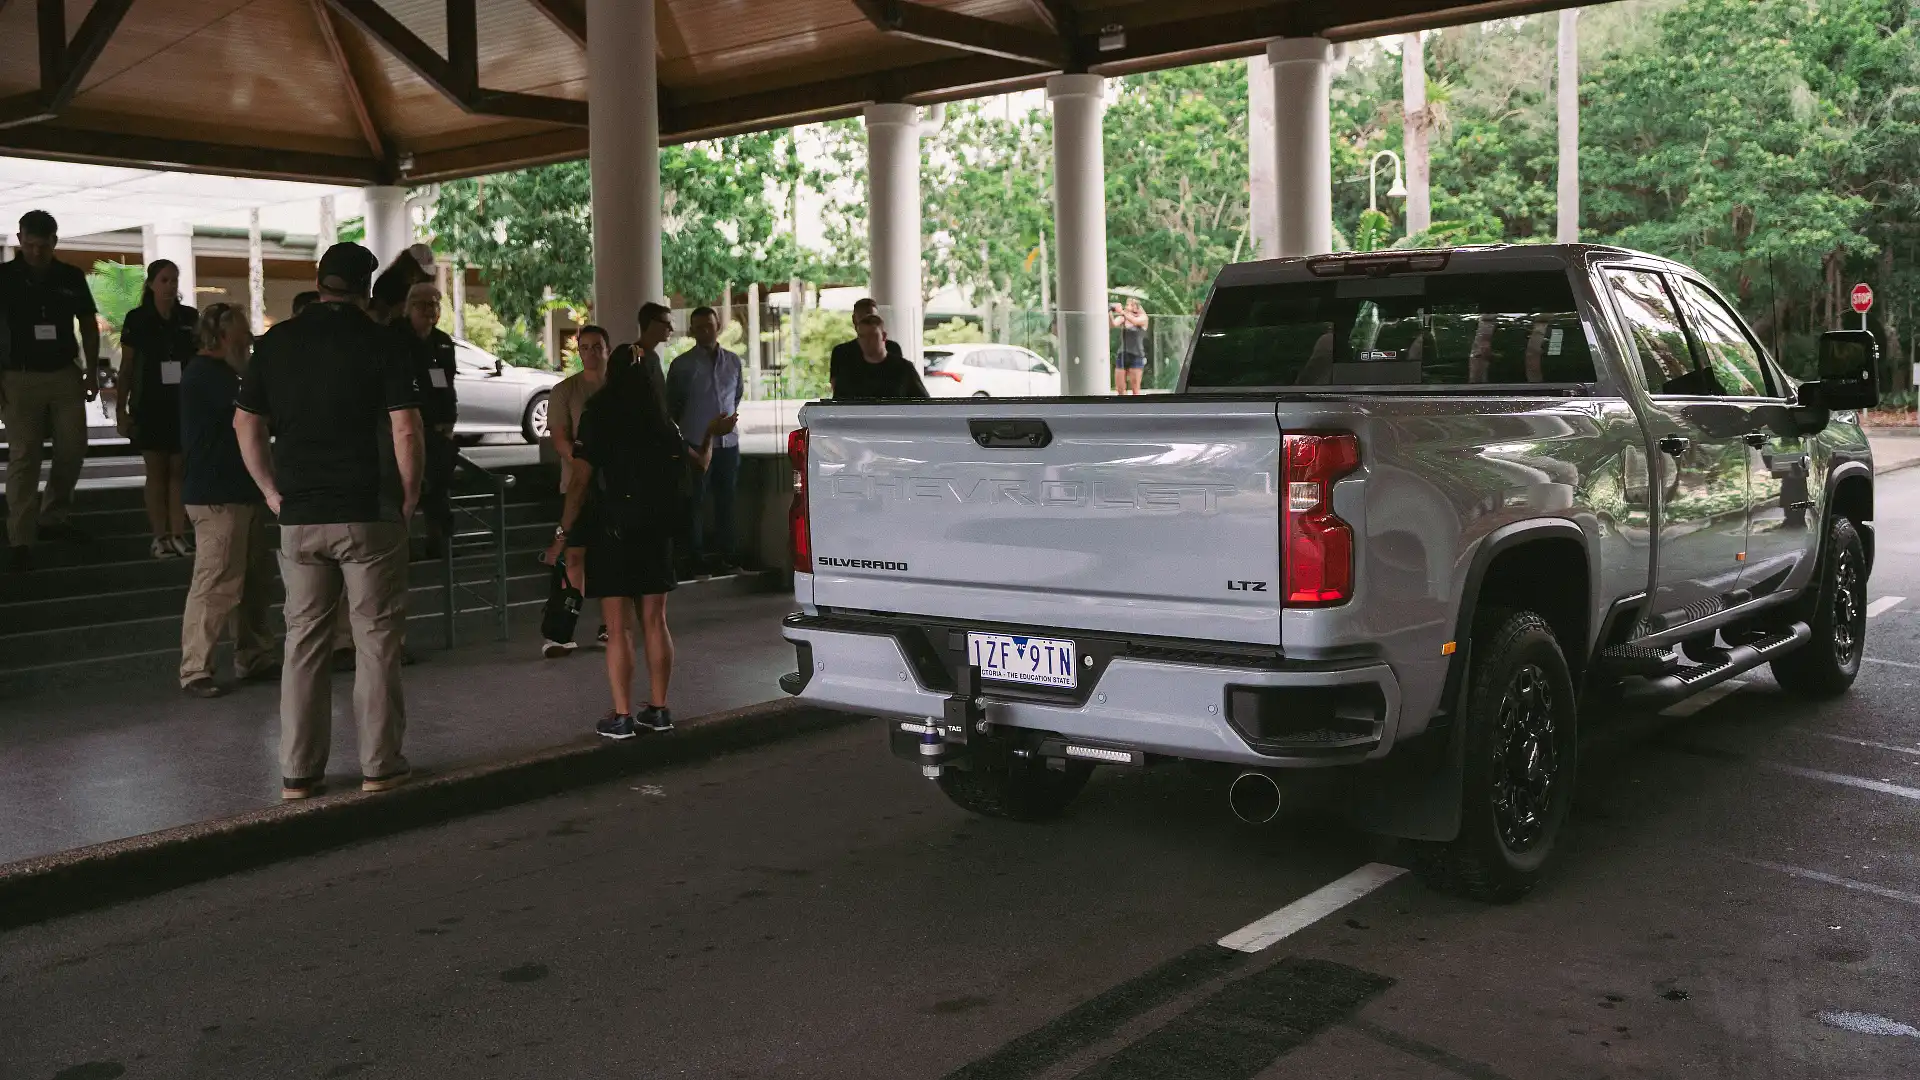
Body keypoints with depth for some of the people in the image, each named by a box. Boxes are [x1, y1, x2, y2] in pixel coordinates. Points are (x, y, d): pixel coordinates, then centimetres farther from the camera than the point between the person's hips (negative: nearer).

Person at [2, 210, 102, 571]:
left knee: (73, 449, 6)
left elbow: (88, 325, 12)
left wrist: (92, 372, 6)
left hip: (65, 375, 3)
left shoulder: (71, 277, 4)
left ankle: (52, 517, 25)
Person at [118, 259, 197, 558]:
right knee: (156, 470, 1)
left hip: (183, 406, 2)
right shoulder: (137, 319, -1)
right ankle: (159, 537, 4)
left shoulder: (190, 317, 5)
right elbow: (126, 369, 2)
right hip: (150, 407, -2)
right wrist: (121, 410, -2)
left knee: (179, 469, 1)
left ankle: (178, 535, 4)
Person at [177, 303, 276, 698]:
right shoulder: (205, 374, -13)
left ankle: (254, 658, 21)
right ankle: (195, 671, -3)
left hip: (242, 491, 11)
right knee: (216, 585, -9)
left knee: (256, 580, 13)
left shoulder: (219, 372, 20)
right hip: (217, 497, -10)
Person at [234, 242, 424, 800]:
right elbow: (405, 430, -13)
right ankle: (379, 764, 8)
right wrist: (409, 497, -1)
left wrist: (273, 493, 15)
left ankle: (298, 770, 13)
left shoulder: (275, 342, 7)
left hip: (298, 517, 4)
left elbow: (245, 425, 10)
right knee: (377, 637, 5)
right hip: (369, 514, -4)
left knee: (303, 638, 10)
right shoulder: (379, 342, -6)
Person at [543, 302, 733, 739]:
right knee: (654, 621, 10)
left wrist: (563, 534, -11)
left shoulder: (596, 417, -7)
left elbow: (580, 481, -14)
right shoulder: (666, 430, 6)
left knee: (618, 628, -1)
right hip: (657, 534, 4)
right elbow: (700, 462, 21)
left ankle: (622, 716, -1)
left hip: (611, 536, -4)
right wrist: (711, 435, 41)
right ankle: (658, 710, 13)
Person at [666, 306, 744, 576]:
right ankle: (696, 557, 6)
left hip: (728, 442, 4)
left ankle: (727, 555, 17)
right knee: (696, 503, 0)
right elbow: (672, 406, 4)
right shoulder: (682, 365, -4)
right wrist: (681, 437, 9)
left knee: (726, 500, 9)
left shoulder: (733, 361, 7)